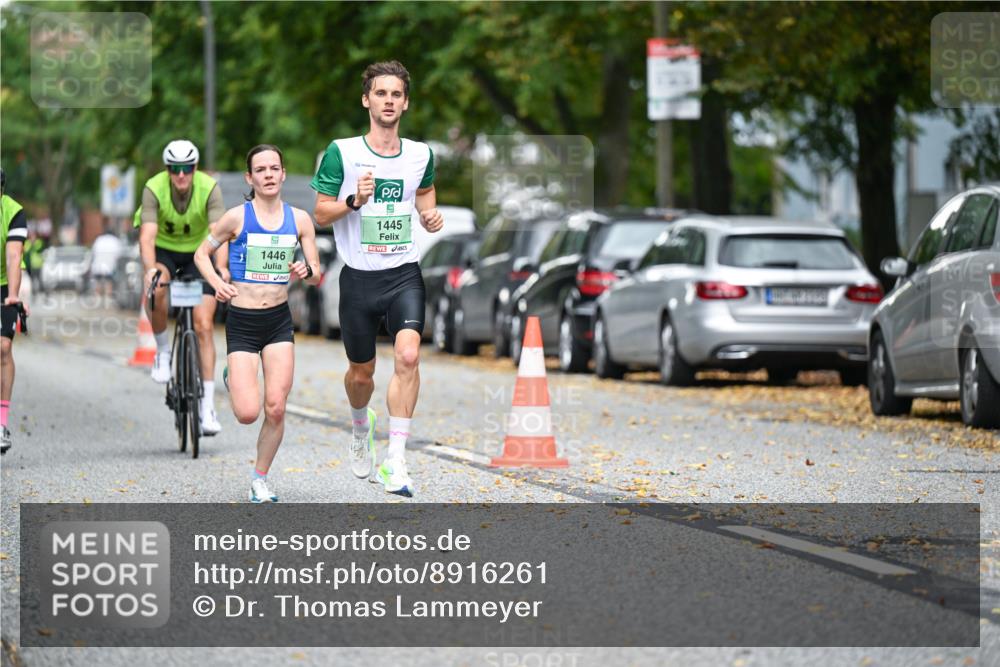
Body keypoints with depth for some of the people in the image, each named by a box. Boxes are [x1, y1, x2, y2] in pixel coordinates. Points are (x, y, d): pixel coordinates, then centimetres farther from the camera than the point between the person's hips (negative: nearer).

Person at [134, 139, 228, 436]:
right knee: (156, 290, -35)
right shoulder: (154, 189, -24)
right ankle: (163, 352, -9)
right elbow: (147, 235, -33)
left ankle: (207, 407, -9)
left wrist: (221, 268, -50)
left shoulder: (209, 188, -24)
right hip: (164, 251, 0)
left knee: (203, 326, -11)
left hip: (198, 254, 0)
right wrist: (149, 269, -52)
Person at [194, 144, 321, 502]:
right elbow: (202, 253, 8)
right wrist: (216, 283, -9)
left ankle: (260, 479, 13)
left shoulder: (299, 219, 3)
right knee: (248, 413, -11)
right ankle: (233, 381, 25)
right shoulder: (237, 217, -5)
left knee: (276, 409, -7)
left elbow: (318, 277, 7)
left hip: (279, 321, 2)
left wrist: (307, 271, -15)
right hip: (242, 323, -2)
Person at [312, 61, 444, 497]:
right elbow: (321, 214, 0)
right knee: (361, 372, 11)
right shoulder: (342, 152, -4)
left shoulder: (420, 155, 5)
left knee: (408, 355, -22)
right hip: (359, 276, -1)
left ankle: (395, 462, -20)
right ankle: (361, 429, 46)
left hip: (404, 273, 1)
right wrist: (354, 200, -19)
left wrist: (430, 216, 2)